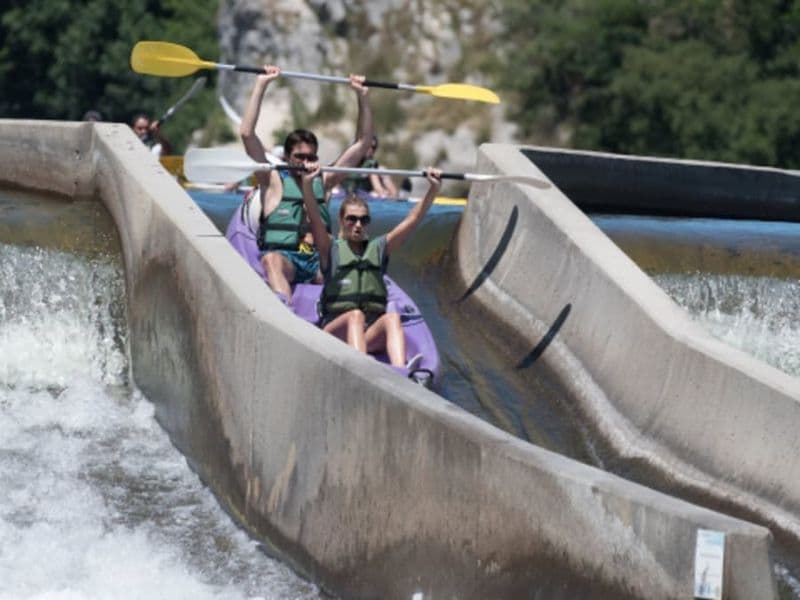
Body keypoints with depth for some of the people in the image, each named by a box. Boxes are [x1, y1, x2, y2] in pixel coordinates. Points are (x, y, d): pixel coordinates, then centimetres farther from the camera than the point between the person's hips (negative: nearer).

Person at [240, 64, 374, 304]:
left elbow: (363, 142, 27)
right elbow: (247, 133, 4)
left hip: (319, 261, 4)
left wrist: (362, 97, 21)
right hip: (283, 257, -4)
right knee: (272, 260, -39)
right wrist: (261, 86, 5)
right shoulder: (274, 181, 13)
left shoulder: (323, 181, 23)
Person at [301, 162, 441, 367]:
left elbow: (412, 220, 12)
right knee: (355, 315, -35)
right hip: (336, 330, -2)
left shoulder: (379, 249, 20)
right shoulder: (332, 250, 11)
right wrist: (307, 184, -22)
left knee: (392, 318, -30)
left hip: (372, 333, 2)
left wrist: (434, 189, 1)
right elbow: (315, 219, -6)